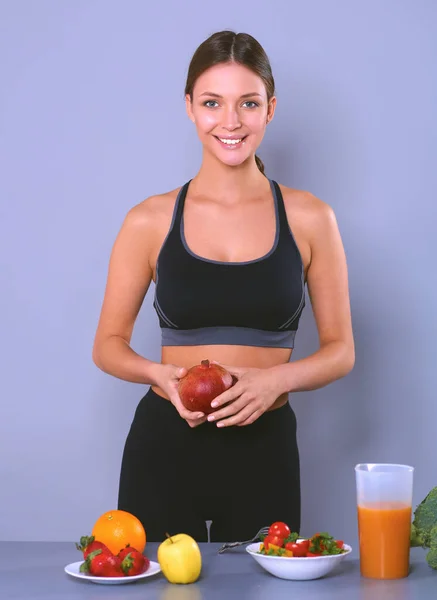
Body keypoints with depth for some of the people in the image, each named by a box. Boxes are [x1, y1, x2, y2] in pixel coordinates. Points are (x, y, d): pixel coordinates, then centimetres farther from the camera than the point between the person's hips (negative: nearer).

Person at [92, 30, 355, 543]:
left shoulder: (309, 219, 0)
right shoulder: (150, 222, 0)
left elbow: (340, 350, 5)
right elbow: (108, 345, 7)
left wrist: (276, 378, -14)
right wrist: (160, 374, -13)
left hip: (265, 448, 1)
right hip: (164, 445, 0)